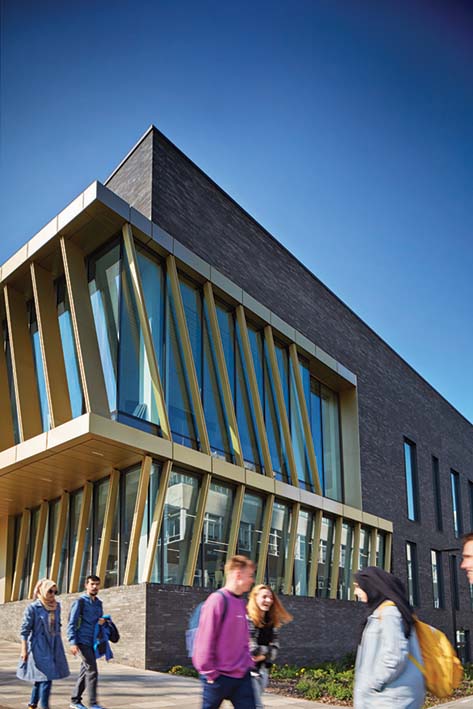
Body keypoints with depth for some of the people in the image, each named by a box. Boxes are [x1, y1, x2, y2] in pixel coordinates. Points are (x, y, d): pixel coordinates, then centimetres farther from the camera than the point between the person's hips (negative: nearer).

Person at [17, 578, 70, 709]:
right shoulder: (33, 608, -10)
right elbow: (25, 629, -8)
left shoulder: (56, 606, 6)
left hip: (53, 647, 6)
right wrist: (24, 649, -10)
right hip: (39, 647, -6)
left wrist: (59, 646, 15)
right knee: (46, 678, -10)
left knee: (41, 678, 13)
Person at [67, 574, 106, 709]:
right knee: (92, 671, -9)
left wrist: (102, 620, -2)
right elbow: (71, 623, -10)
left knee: (85, 672, 11)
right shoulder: (80, 602, -7)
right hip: (83, 642, -7)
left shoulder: (98, 603, 13)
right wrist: (73, 642, -19)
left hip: (93, 642, 7)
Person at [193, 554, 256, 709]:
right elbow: (205, 640, -17)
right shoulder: (217, 599, -16)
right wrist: (210, 673, -14)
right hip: (219, 676, -7)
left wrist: (247, 663, 11)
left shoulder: (241, 603, 11)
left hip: (241, 676, 7)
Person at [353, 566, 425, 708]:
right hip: (386, 696, 9)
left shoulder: (388, 611, -13)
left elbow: (395, 656, -21)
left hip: (390, 698, -9)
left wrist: (371, 685, -14)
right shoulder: (381, 611, 15)